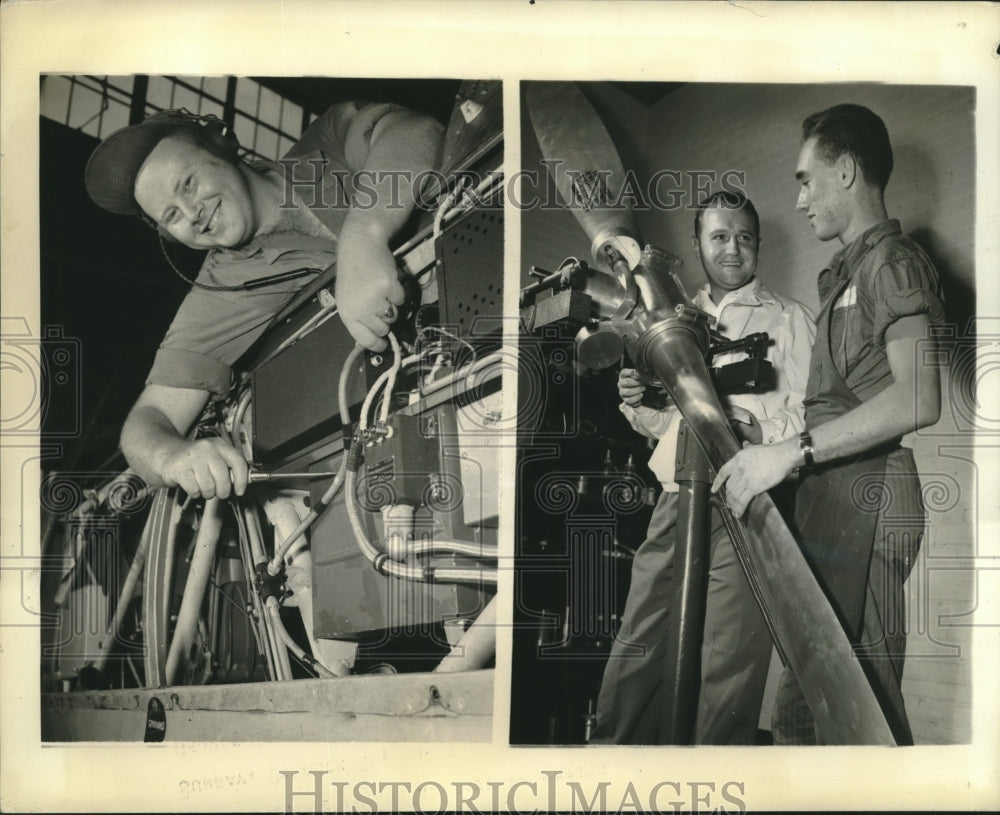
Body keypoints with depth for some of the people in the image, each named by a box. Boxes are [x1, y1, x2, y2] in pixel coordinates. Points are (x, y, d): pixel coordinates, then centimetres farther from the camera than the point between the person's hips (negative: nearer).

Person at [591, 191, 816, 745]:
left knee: (725, 670, -3)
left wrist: (761, 430, -23)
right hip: (676, 505, 5)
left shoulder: (789, 319, 5)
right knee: (636, 651, 5)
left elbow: (809, 417, -5)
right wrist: (637, 403, 3)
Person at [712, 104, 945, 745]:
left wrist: (793, 452, -25)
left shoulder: (892, 261, -6)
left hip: (865, 504, -10)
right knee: (802, 704, 13)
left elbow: (918, 398, -22)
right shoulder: (848, 271, 23)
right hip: (828, 503, 10)